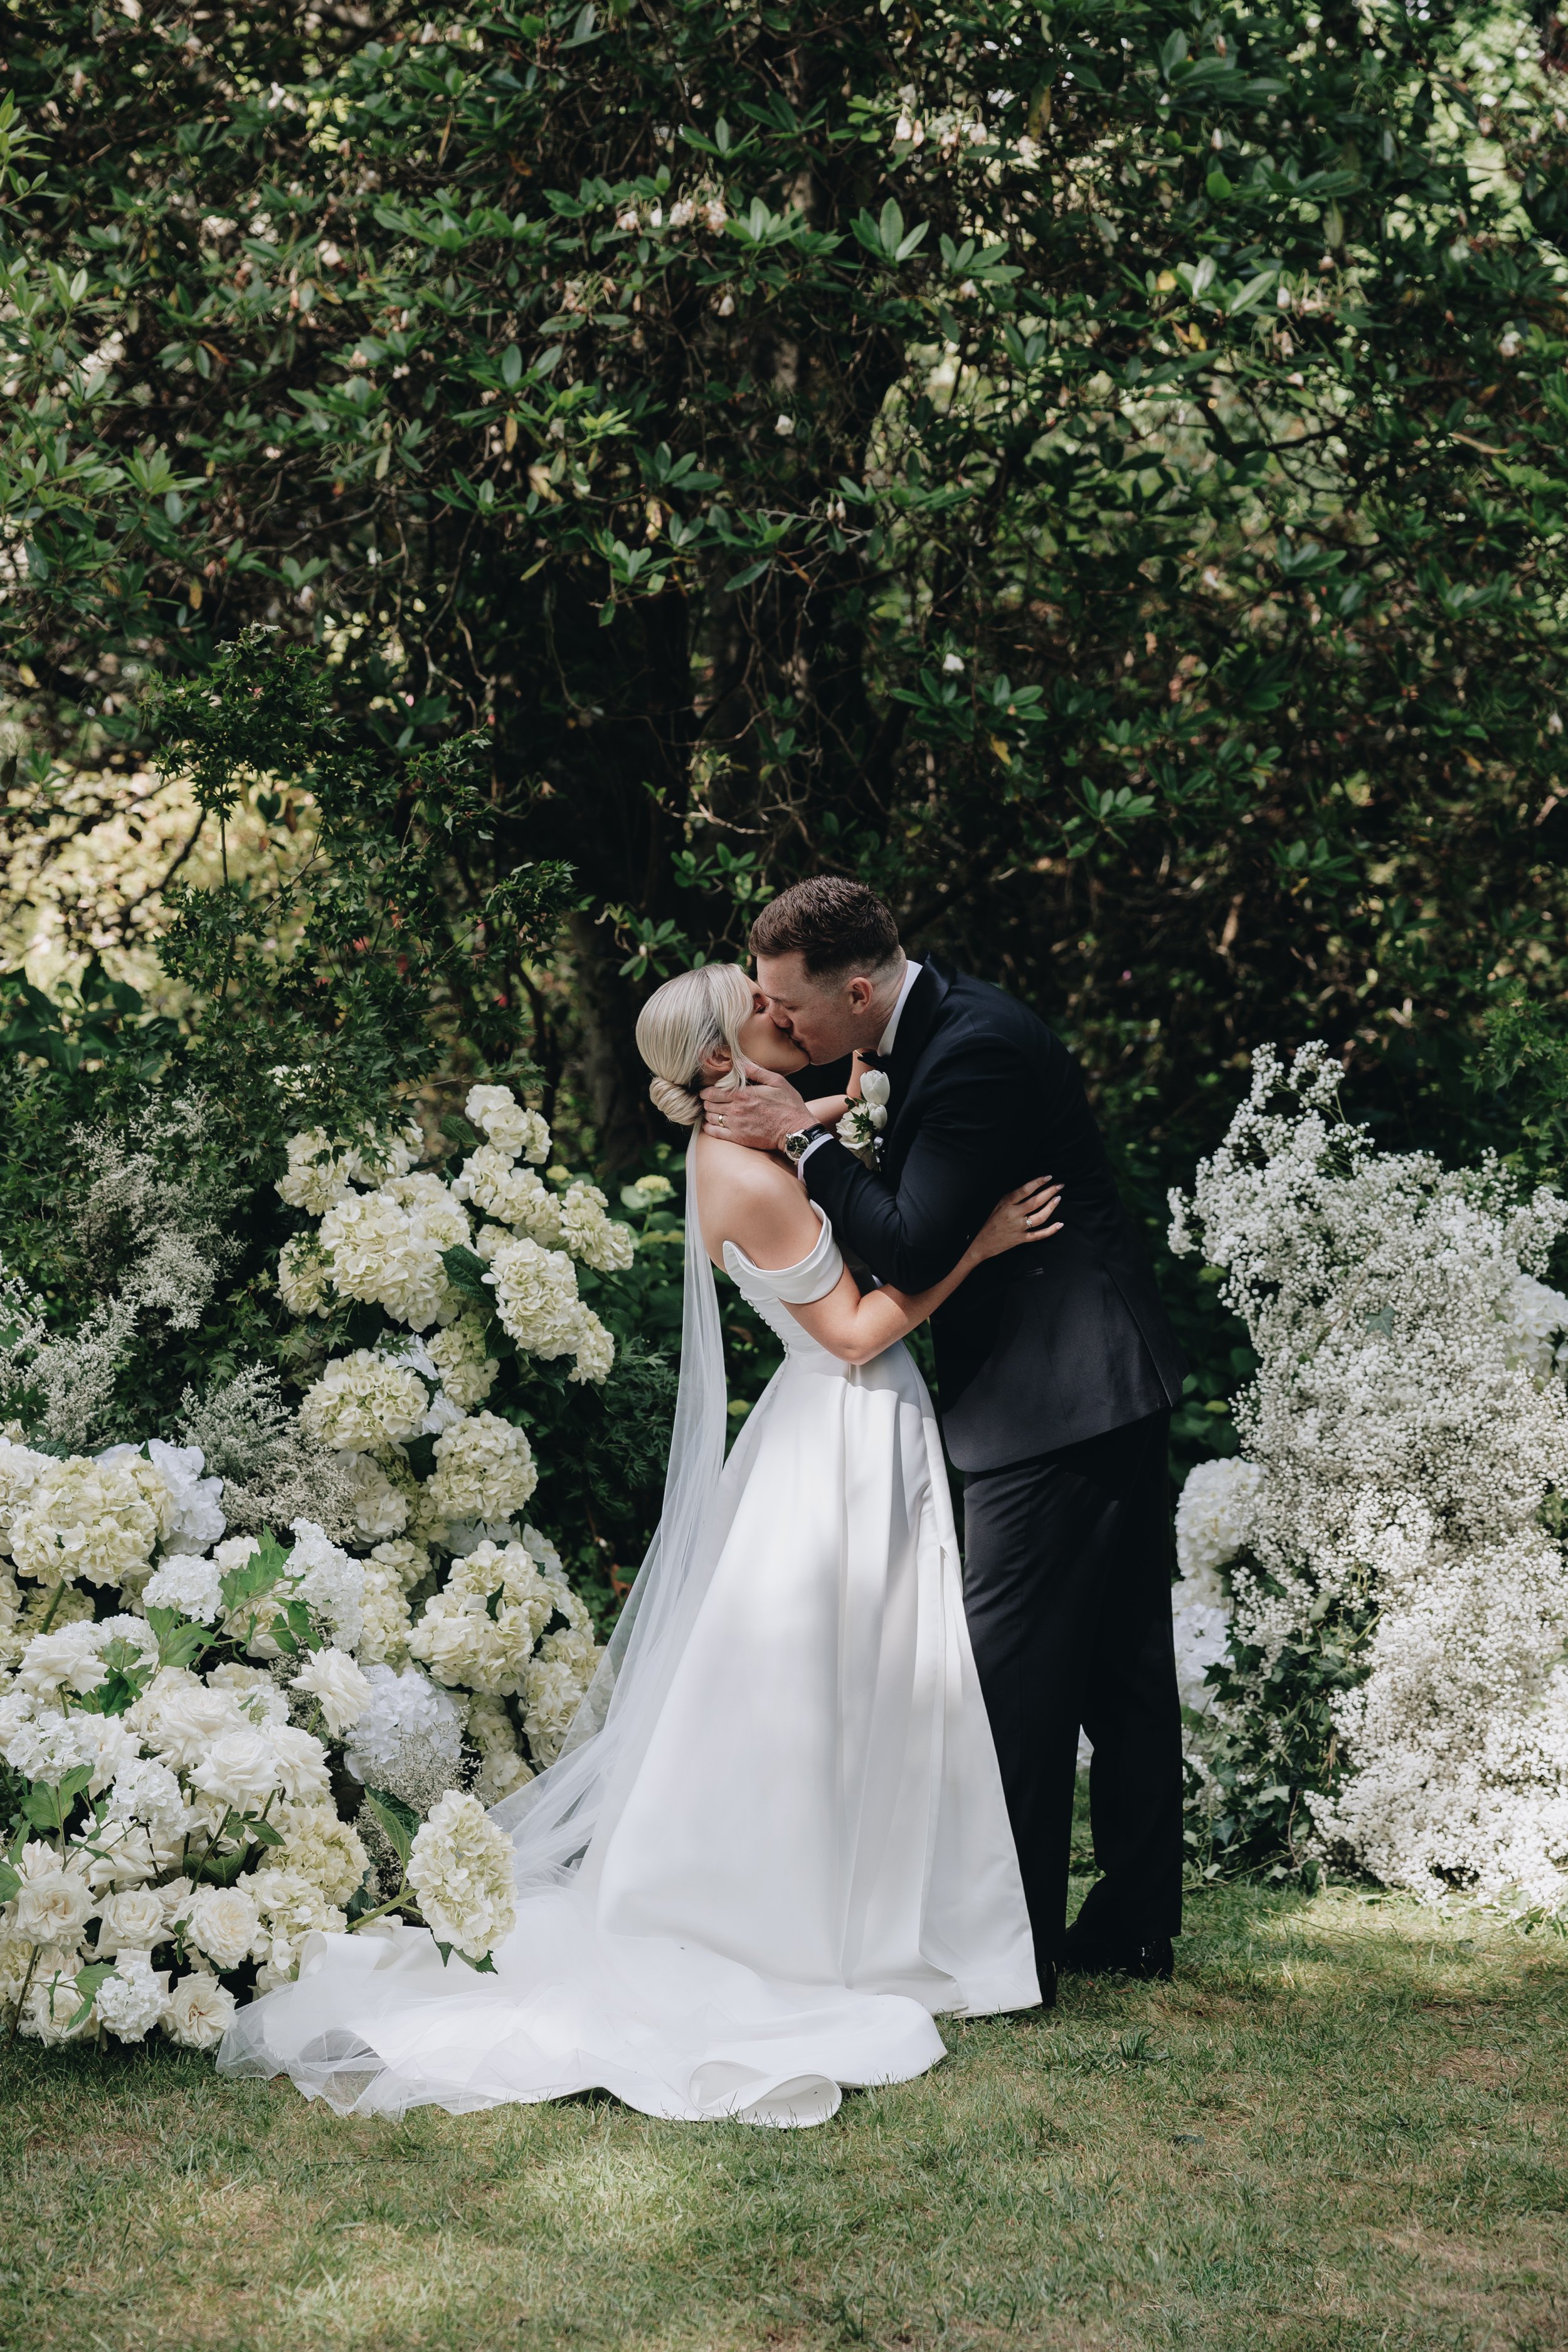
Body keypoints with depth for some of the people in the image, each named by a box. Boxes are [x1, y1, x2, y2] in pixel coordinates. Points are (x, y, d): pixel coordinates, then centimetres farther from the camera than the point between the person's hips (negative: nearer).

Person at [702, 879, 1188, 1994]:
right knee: (1121, 1663, 14)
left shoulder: (974, 1051, -21)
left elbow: (914, 1249, -22)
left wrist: (806, 1139, -14)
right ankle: (1135, 1925, 23)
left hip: (1055, 1400, -11)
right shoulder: (945, 1020, 10)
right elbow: (918, 1210, 15)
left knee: (1013, 1669, -5)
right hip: (1115, 1385, 11)